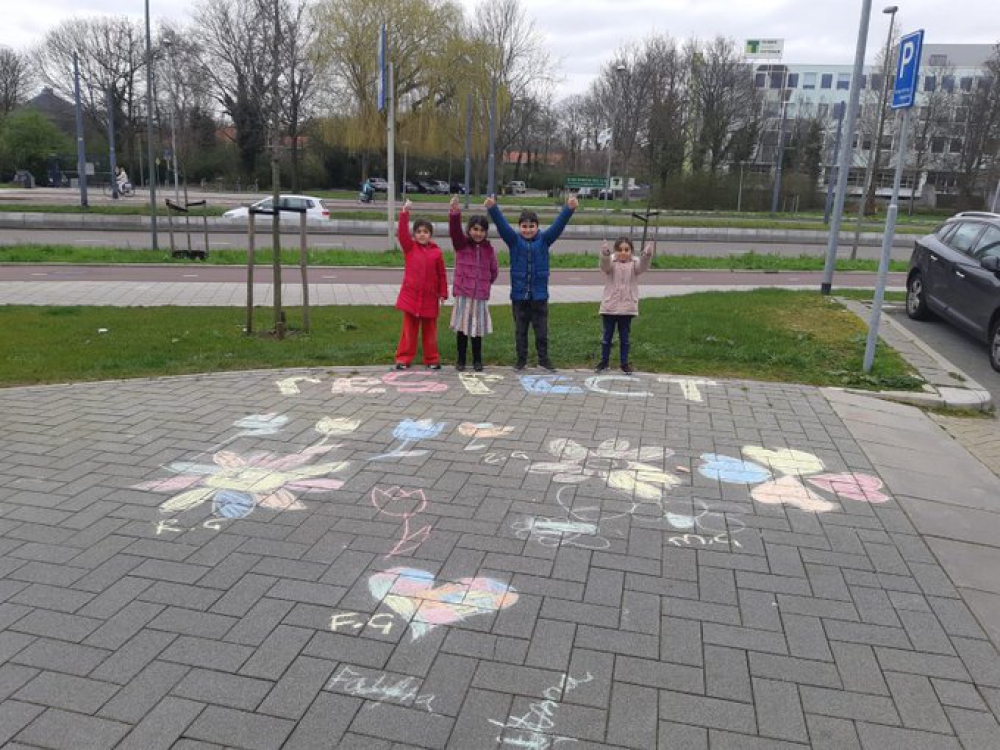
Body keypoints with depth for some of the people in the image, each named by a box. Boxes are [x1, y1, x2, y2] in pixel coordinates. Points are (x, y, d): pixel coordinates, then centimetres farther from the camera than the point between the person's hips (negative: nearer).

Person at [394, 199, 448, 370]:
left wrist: (443, 295, 1)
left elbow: (442, 275, 3)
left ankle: (432, 359, 20)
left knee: (430, 330, 10)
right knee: (409, 330, 6)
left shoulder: (436, 252, 1)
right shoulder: (409, 247, 2)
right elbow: (402, 232, -14)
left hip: (429, 298, 0)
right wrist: (405, 213, -22)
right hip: (410, 296, 0)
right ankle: (404, 358, 13)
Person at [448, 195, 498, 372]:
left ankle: (477, 360, 20)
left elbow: (493, 271, 14)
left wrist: (485, 284, 11)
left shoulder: (489, 249, 5)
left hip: (481, 295, 2)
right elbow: (454, 230, -20)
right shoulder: (461, 244, -1)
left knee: (477, 328, 8)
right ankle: (461, 360, 17)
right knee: (462, 327, 5)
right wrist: (454, 212, -36)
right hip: (463, 293, -1)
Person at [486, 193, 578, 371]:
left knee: (541, 330, 8)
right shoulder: (514, 240, 0)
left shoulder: (544, 240, 1)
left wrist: (569, 209, -26)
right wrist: (492, 208, -29)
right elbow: (501, 224, -13)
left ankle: (543, 359, 21)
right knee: (520, 330, 11)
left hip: (539, 295, 0)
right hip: (519, 294, 0)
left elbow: (558, 225, -11)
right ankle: (521, 359, 23)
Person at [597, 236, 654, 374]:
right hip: (609, 307, -1)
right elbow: (605, 265, -27)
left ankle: (625, 363, 20)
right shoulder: (611, 263, -5)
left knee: (624, 337, 10)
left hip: (627, 308, 1)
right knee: (607, 336, 11)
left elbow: (644, 265, -22)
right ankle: (604, 361, 23)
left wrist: (647, 254, -44)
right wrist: (605, 254, -50)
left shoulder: (634, 264, -2)